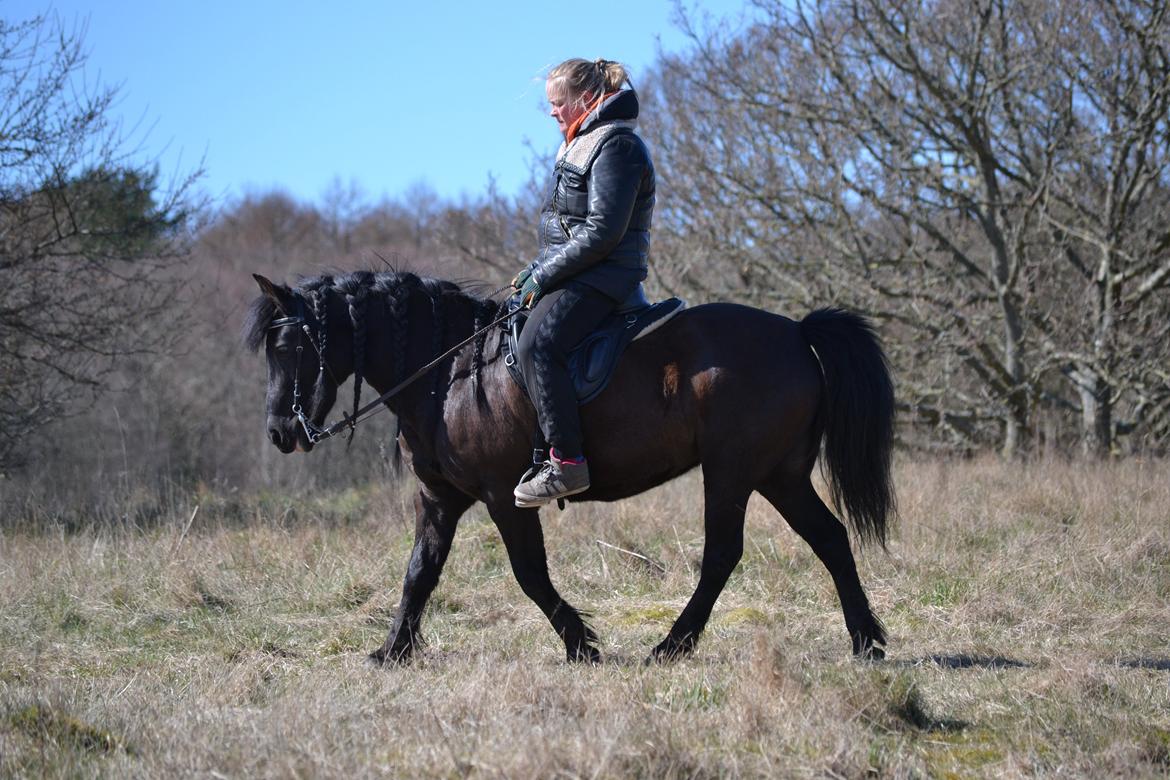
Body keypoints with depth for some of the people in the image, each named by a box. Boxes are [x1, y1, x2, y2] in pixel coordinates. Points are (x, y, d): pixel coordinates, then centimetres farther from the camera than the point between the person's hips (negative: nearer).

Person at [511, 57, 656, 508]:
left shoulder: (615, 147, -14)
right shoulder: (581, 145, 19)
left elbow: (602, 233, -22)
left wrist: (543, 275, -18)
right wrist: (536, 270, 11)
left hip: (602, 277, -11)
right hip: (574, 273, 11)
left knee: (536, 344, -31)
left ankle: (566, 462, -34)